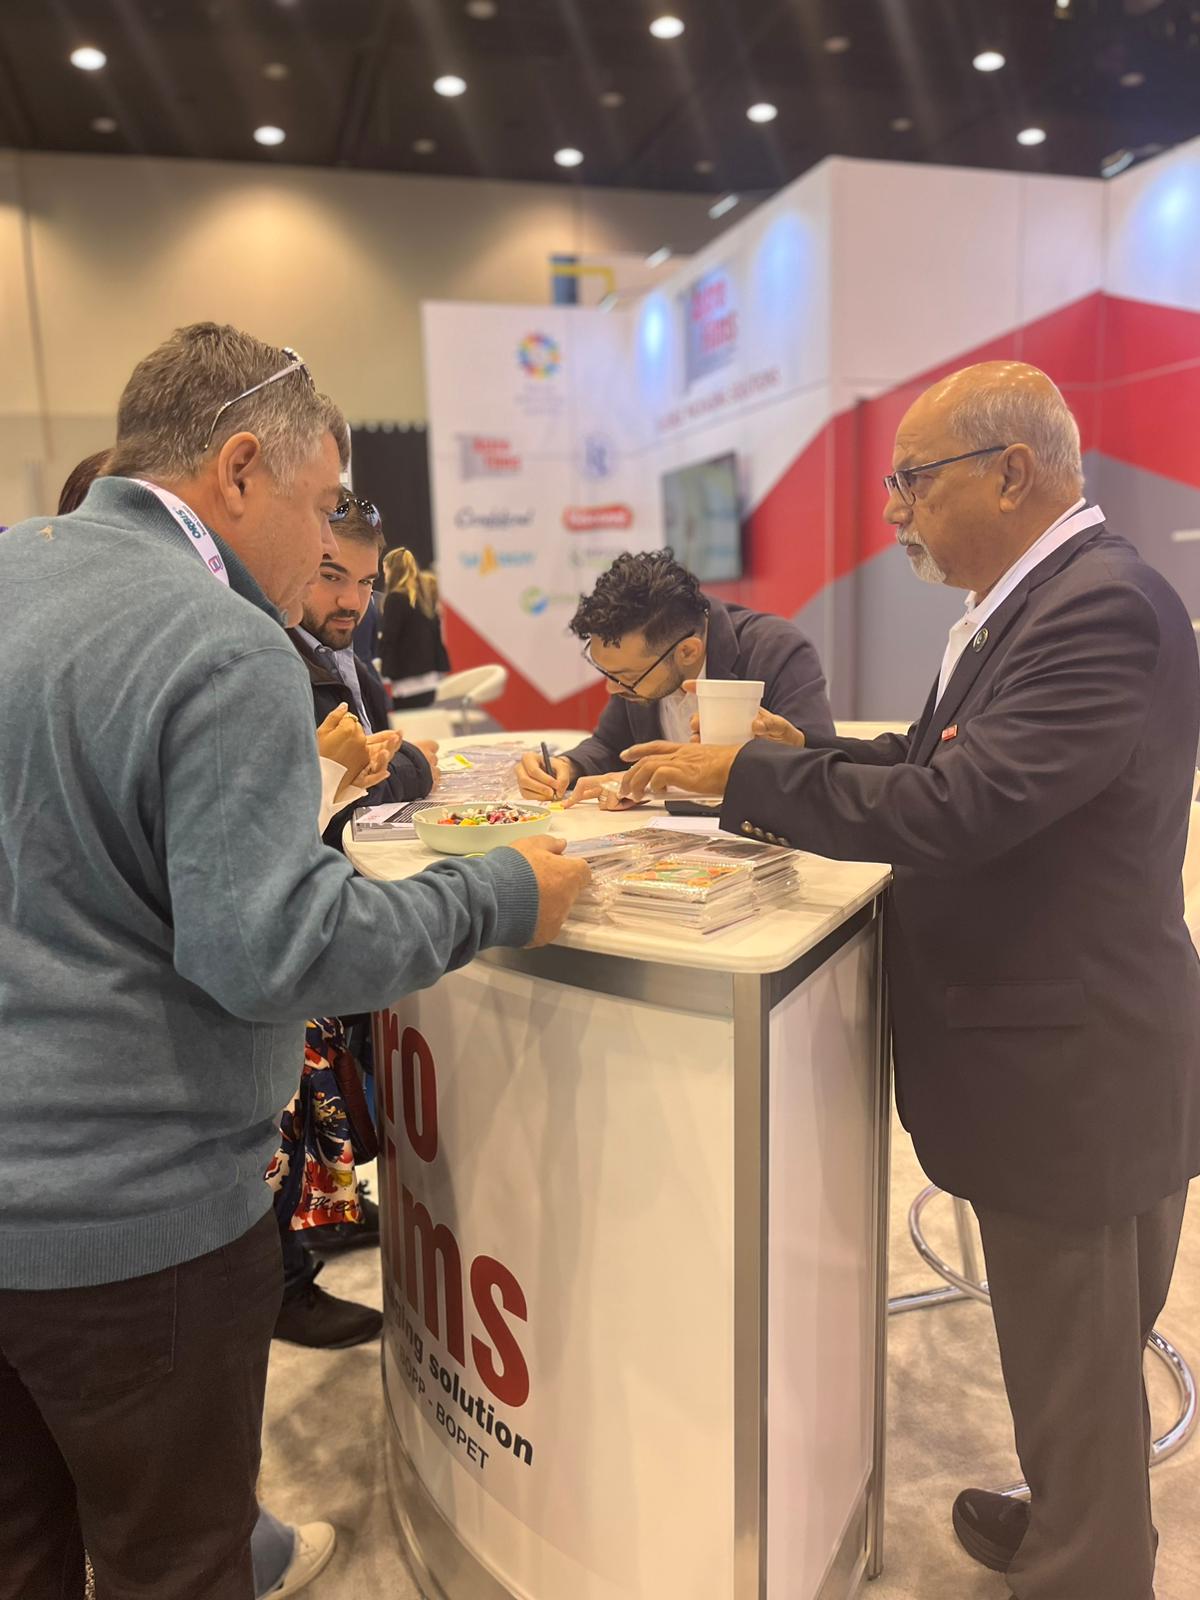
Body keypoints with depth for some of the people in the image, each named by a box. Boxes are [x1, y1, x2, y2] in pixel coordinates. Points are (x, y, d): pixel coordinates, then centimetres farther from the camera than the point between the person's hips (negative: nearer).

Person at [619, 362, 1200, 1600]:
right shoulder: (1040, 597, 9)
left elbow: (954, 804, -31)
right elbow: (946, 759, 13)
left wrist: (742, 775, -22)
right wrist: (804, 754, -1)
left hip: (1071, 1072, -10)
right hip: (1053, 1049, 10)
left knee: (1076, 1370, 11)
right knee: (1071, 1357, 28)